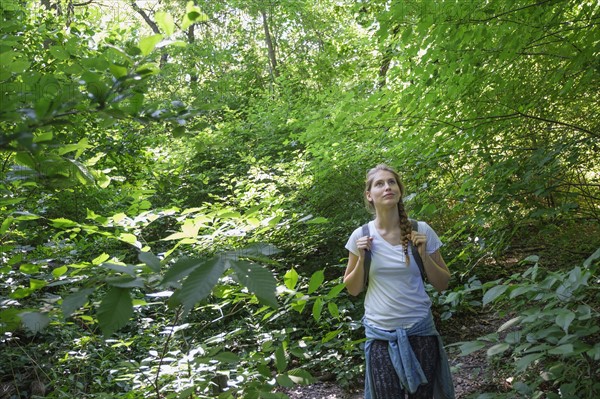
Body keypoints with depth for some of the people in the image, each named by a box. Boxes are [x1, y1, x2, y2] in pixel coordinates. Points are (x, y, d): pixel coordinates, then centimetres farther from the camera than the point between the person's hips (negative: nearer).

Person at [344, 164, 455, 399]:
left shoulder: (421, 231, -7)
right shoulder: (361, 236, -6)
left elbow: (442, 285, 1)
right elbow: (353, 290, 4)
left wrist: (424, 255, -14)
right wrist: (361, 259, -12)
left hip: (420, 330, 0)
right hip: (380, 335, 0)